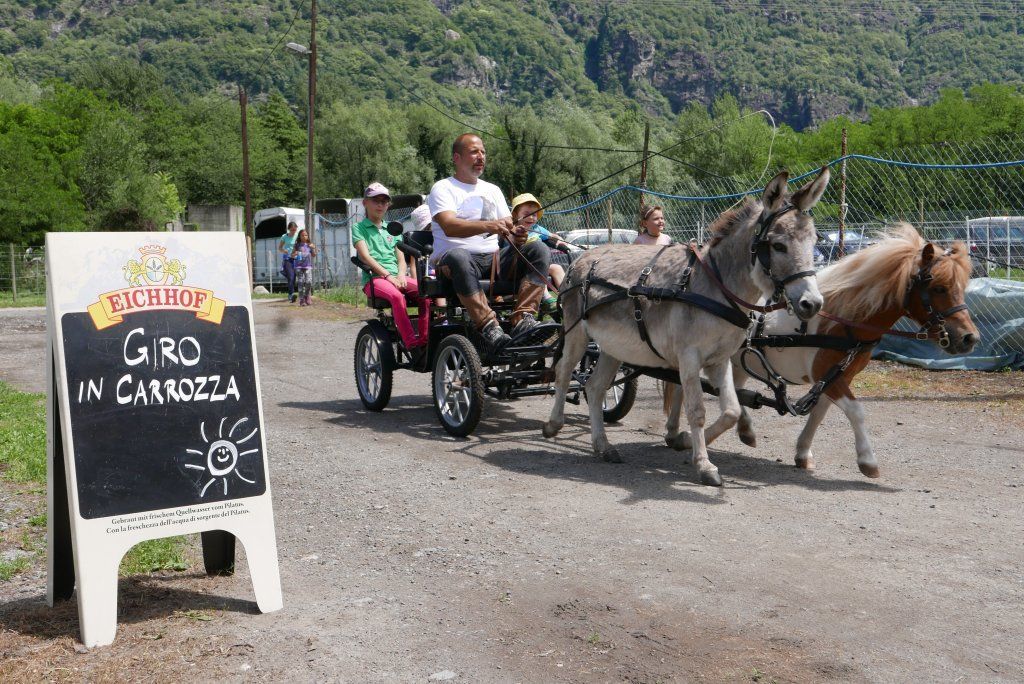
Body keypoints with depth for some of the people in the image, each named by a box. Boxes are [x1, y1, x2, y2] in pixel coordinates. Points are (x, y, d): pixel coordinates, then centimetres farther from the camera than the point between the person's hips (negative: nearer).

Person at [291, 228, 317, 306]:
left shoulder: (310, 245, 9)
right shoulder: (297, 245, 7)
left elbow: (314, 255, 10)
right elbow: (292, 255, 11)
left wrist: (314, 248, -7)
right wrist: (294, 254, -12)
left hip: (308, 266, 1)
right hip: (299, 267, 0)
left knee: (308, 282, -9)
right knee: (300, 283, -4)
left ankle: (307, 299, 7)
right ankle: (302, 300, -1)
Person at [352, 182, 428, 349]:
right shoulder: (359, 228, 10)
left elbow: (401, 258, 17)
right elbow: (365, 256, -5)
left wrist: (401, 274, -7)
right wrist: (388, 276, -17)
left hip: (396, 276, 5)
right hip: (374, 278, -4)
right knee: (396, 295, -38)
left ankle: (424, 339, -25)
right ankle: (410, 342, -37)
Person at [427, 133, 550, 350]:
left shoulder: (492, 190, 25)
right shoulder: (443, 188, 5)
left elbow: (507, 228, 15)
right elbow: (448, 226, -15)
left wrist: (515, 235, -11)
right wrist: (487, 226, -31)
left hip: (494, 259, 6)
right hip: (457, 257, -5)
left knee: (538, 249, -17)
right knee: (458, 256, -40)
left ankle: (524, 319, -32)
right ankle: (488, 326, -44)